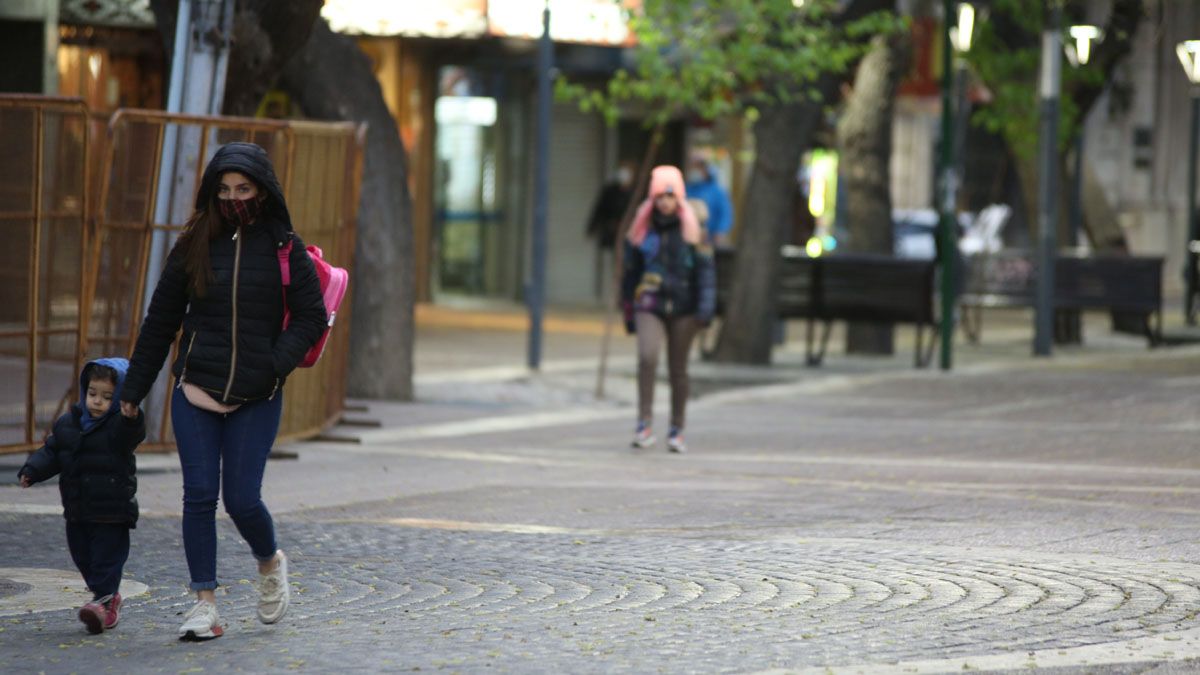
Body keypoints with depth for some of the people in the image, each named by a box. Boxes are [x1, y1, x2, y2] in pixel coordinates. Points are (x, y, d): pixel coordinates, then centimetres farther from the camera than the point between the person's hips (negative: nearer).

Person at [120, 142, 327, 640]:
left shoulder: (284, 250, 0)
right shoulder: (194, 247, 6)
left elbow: (311, 317, 1)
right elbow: (160, 321, 11)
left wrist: (275, 364, -15)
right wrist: (133, 389, 11)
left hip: (256, 399, -2)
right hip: (195, 393, 2)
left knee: (241, 499, -5)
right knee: (199, 497, -3)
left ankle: (270, 563, 27)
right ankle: (205, 605, 2)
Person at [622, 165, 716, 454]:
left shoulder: (690, 228, 0)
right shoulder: (643, 228, 5)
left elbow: (705, 268, -3)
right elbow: (630, 270, 13)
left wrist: (706, 307, -15)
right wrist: (628, 312, 15)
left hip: (682, 307, 0)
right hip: (649, 305, 0)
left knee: (678, 369, 6)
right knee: (647, 357, -21)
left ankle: (676, 431, 18)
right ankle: (644, 424, -16)